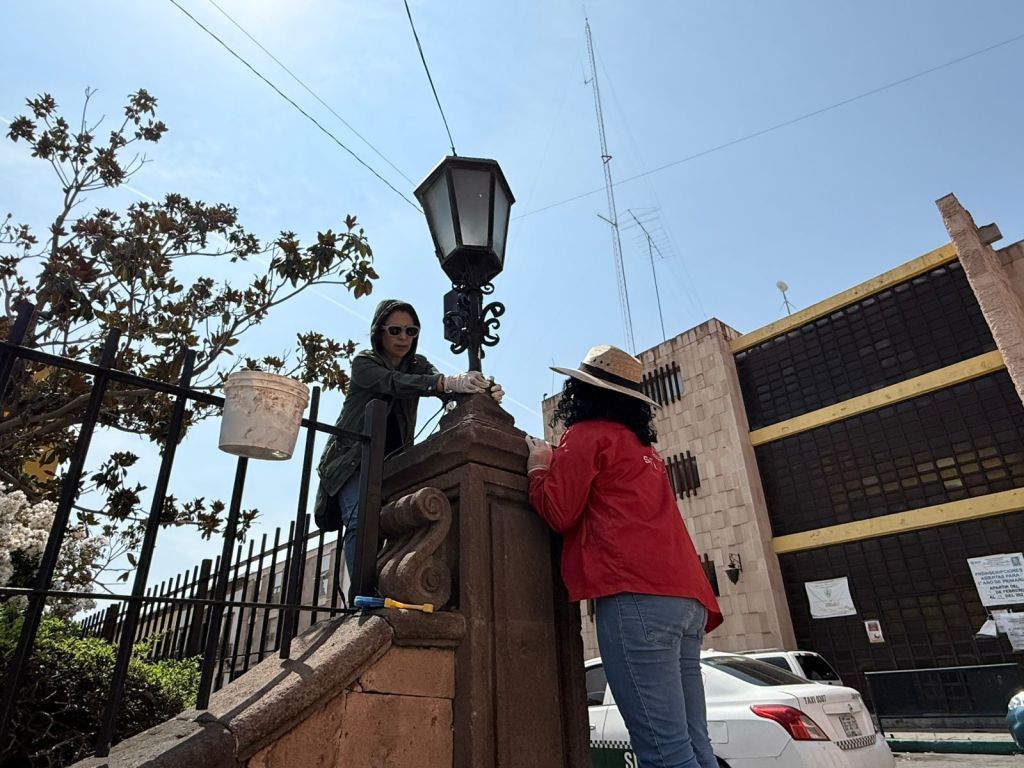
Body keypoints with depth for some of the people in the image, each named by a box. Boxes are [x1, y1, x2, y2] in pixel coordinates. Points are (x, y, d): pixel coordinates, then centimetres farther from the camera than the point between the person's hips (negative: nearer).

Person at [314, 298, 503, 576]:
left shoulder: (418, 365, 7)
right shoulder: (364, 363, -5)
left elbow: (446, 391, -14)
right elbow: (395, 383, -27)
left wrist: (485, 390, -38)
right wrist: (449, 382, -45)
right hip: (353, 460, -3)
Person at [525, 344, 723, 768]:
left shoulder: (588, 434, 4)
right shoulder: (641, 447, 29)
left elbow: (558, 513, 0)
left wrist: (538, 467, 17)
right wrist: (557, 461, 31)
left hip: (636, 595, -9)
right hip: (686, 597, 9)